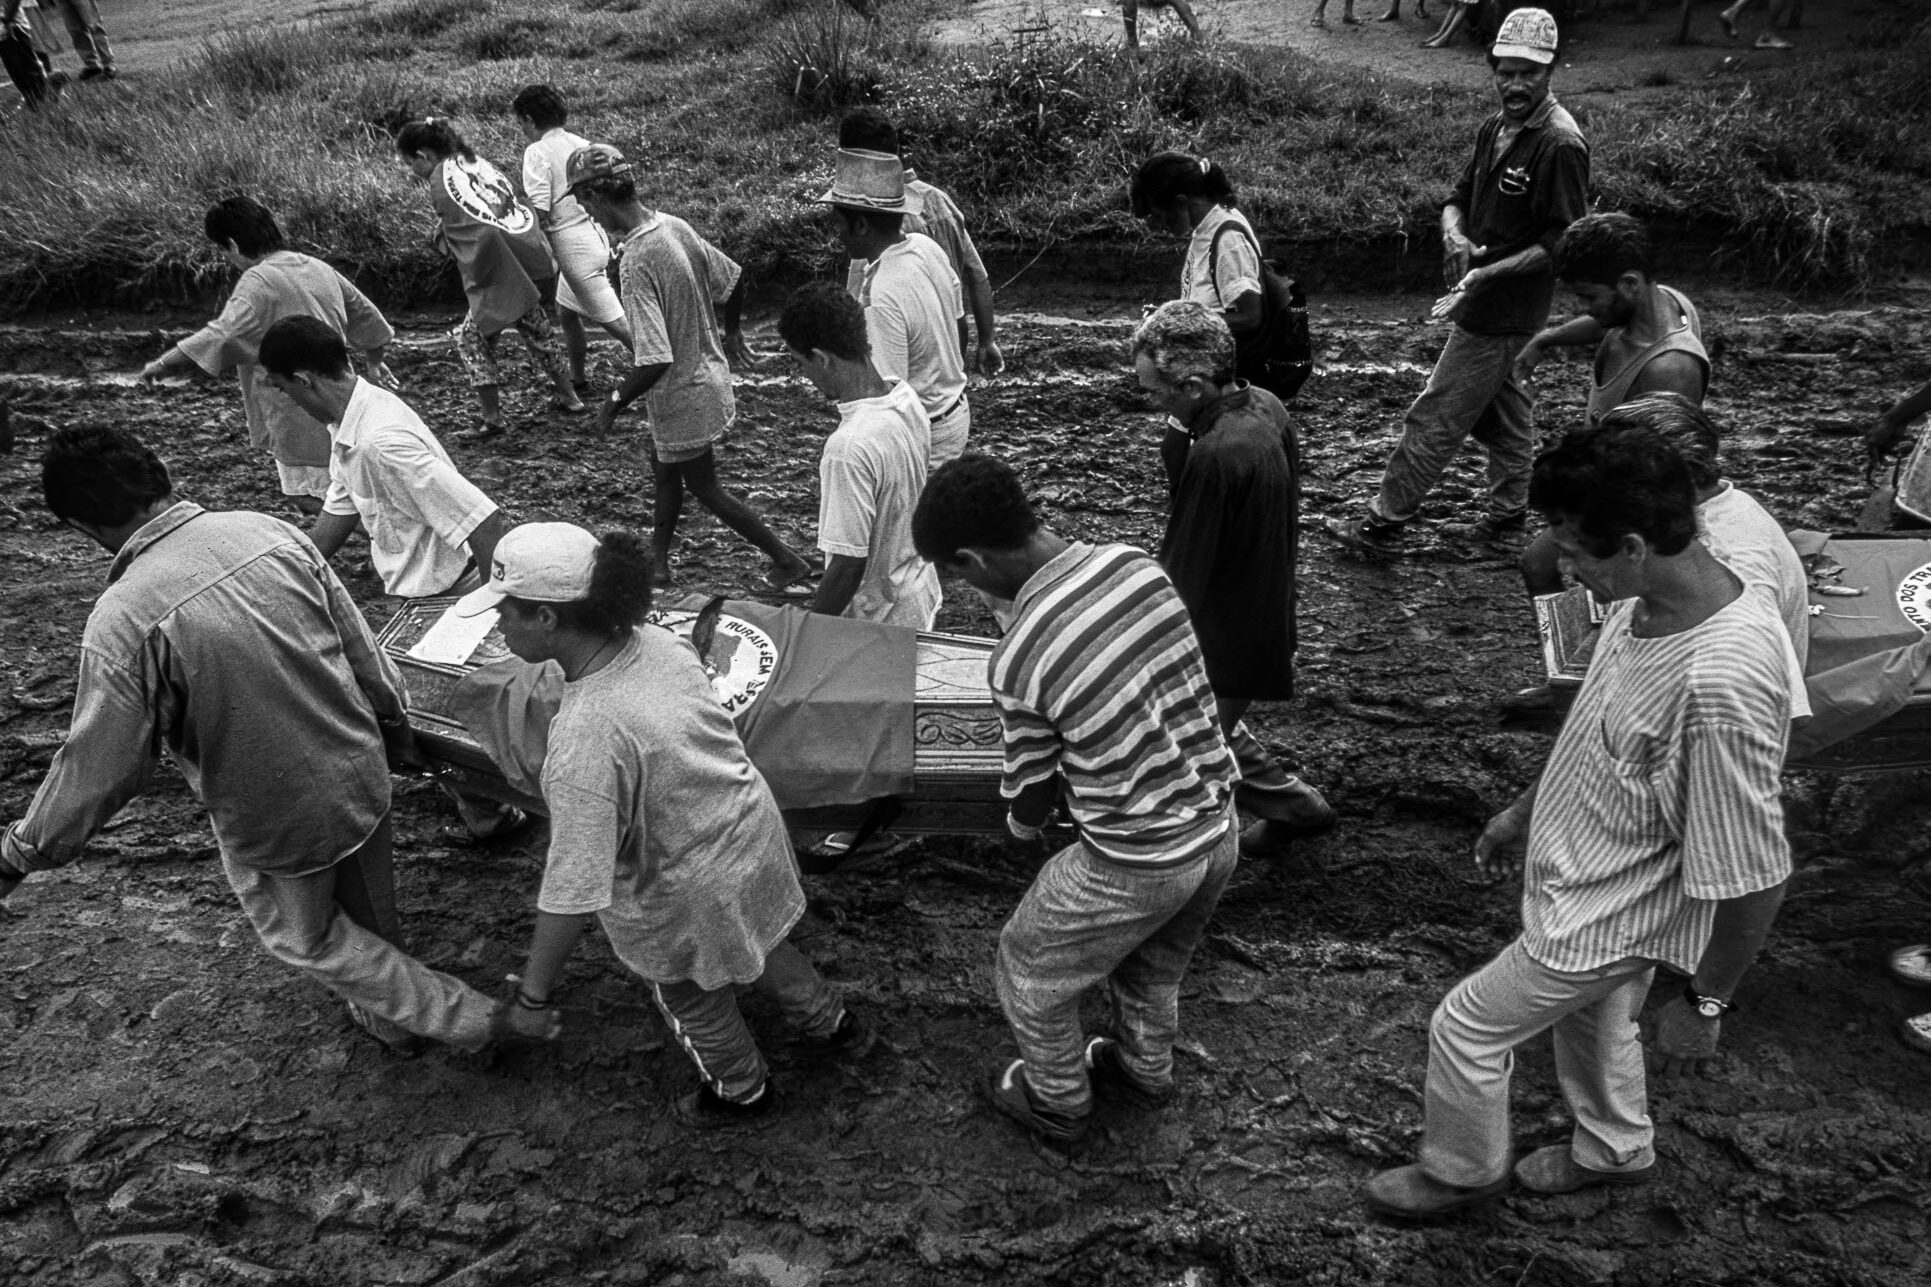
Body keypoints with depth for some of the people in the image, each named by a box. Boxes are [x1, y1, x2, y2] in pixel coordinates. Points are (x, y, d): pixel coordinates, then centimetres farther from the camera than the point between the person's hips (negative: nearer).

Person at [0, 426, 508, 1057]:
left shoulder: (123, 618, -25)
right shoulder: (270, 531, -12)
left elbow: (102, 764, -17)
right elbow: (360, 644, -1)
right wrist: (392, 721, 16)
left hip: (275, 821, -4)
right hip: (361, 775, 5)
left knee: (306, 938, 23)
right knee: (370, 915, 28)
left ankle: (462, 1016, 26)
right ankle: (392, 1020, 51)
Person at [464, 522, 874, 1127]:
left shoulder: (584, 739, -38)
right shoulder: (658, 643, -15)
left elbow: (574, 890, -33)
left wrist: (534, 994, -20)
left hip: (690, 895, -6)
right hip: (754, 829, 7)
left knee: (693, 1003, 26)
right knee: (759, 946, 36)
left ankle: (744, 1093, 55)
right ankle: (833, 1024, 60)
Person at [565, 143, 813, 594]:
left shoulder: (636, 261, -30)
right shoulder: (675, 226, -5)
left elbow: (654, 361, -31)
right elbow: (733, 278, 9)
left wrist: (614, 402, -15)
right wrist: (732, 334, 26)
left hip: (682, 395, -9)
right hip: (708, 371, 9)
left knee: (705, 489, 10)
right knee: (663, 469, 24)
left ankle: (789, 563, 19)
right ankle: (657, 562, 40)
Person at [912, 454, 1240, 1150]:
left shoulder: (1016, 661, -24)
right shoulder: (1136, 562, -9)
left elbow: (1031, 793, -8)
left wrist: (1022, 823, 17)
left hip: (1136, 864, -6)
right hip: (1217, 827, 6)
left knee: (1028, 973, 22)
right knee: (1155, 966, 34)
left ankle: (1058, 1106, 44)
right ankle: (1145, 1071, 58)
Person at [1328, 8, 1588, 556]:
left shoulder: (1560, 145, -18)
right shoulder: (1495, 128, 8)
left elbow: (1563, 244, -19)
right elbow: (1458, 198, 13)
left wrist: (1488, 273, -26)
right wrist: (1454, 234, -10)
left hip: (1502, 309, -9)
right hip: (1483, 301, 9)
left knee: (1436, 416, -5)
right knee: (1500, 405, 19)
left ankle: (1383, 525, 3)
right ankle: (1509, 511, 33)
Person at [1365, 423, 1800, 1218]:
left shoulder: (1722, 684, -39)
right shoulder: (1649, 601, -11)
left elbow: (1754, 876, -29)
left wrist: (1704, 1001, -17)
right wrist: (1526, 811, 18)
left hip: (1603, 920, -8)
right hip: (1593, 882, 8)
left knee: (1465, 1030, 10)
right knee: (1590, 1020, 30)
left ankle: (1462, 1173, 39)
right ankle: (1614, 1151, 59)